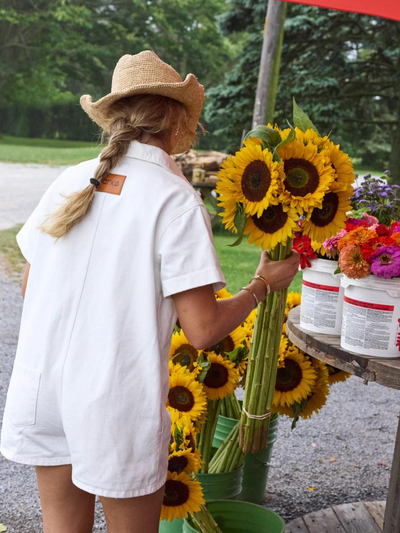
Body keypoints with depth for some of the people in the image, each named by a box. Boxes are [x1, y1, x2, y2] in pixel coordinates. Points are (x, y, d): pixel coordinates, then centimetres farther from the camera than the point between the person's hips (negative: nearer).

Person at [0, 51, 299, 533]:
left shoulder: (70, 181, 3)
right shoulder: (176, 200, -13)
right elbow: (203, 330, -16)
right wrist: (264, 285, 0)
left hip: (41, 386, 5)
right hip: (117, 402, -5)